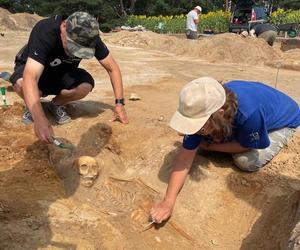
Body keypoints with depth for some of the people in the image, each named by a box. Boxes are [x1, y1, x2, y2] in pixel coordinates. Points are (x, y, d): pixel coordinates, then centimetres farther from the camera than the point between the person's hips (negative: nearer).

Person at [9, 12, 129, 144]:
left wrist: (119, 103, -24)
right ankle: (30, 106, -2)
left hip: (62, 73, 3)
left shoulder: (90, 38, -24)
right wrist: (40, 119, -59)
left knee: (86, 85, -29)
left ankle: (56, 104, 1)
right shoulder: (44, 31, -36)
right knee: (21, 84, -38)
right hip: (32, 68, -3)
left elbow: (113, 68, -15)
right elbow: (30, 78, -47)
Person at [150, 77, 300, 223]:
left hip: (284, 118, -4)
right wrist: (168, 202, -33)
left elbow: (245, 146, -24)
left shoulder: (249, 113, -47)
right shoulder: (203, 110, -31)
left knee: (246, 162, -18)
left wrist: (208, 146, -19)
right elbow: (185, 157, -28)